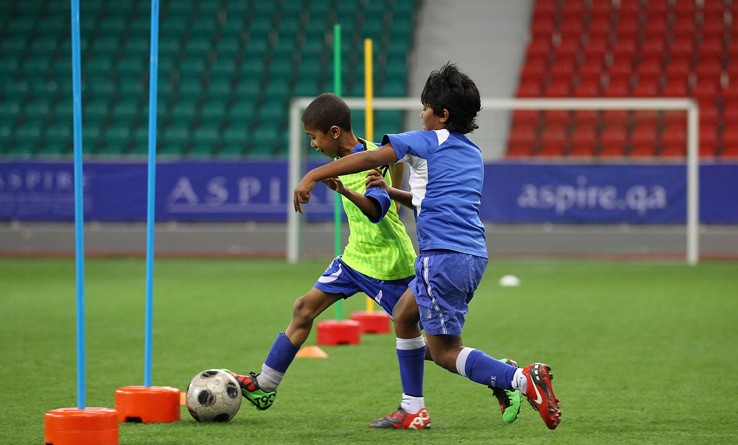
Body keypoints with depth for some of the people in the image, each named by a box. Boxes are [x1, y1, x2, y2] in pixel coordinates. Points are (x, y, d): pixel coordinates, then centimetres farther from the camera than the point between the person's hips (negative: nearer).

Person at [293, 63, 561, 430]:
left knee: (444, 352, -4)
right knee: (404, 315, 23)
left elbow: (368, 159, -7)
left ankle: (522, 380, -22)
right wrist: (389, 192, 30)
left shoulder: (428, 141, -2)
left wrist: (312, 177, -4)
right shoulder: (472, 153, 21)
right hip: (474, 255, 9)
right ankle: (412, 411, 24)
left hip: (444, 255, -9)